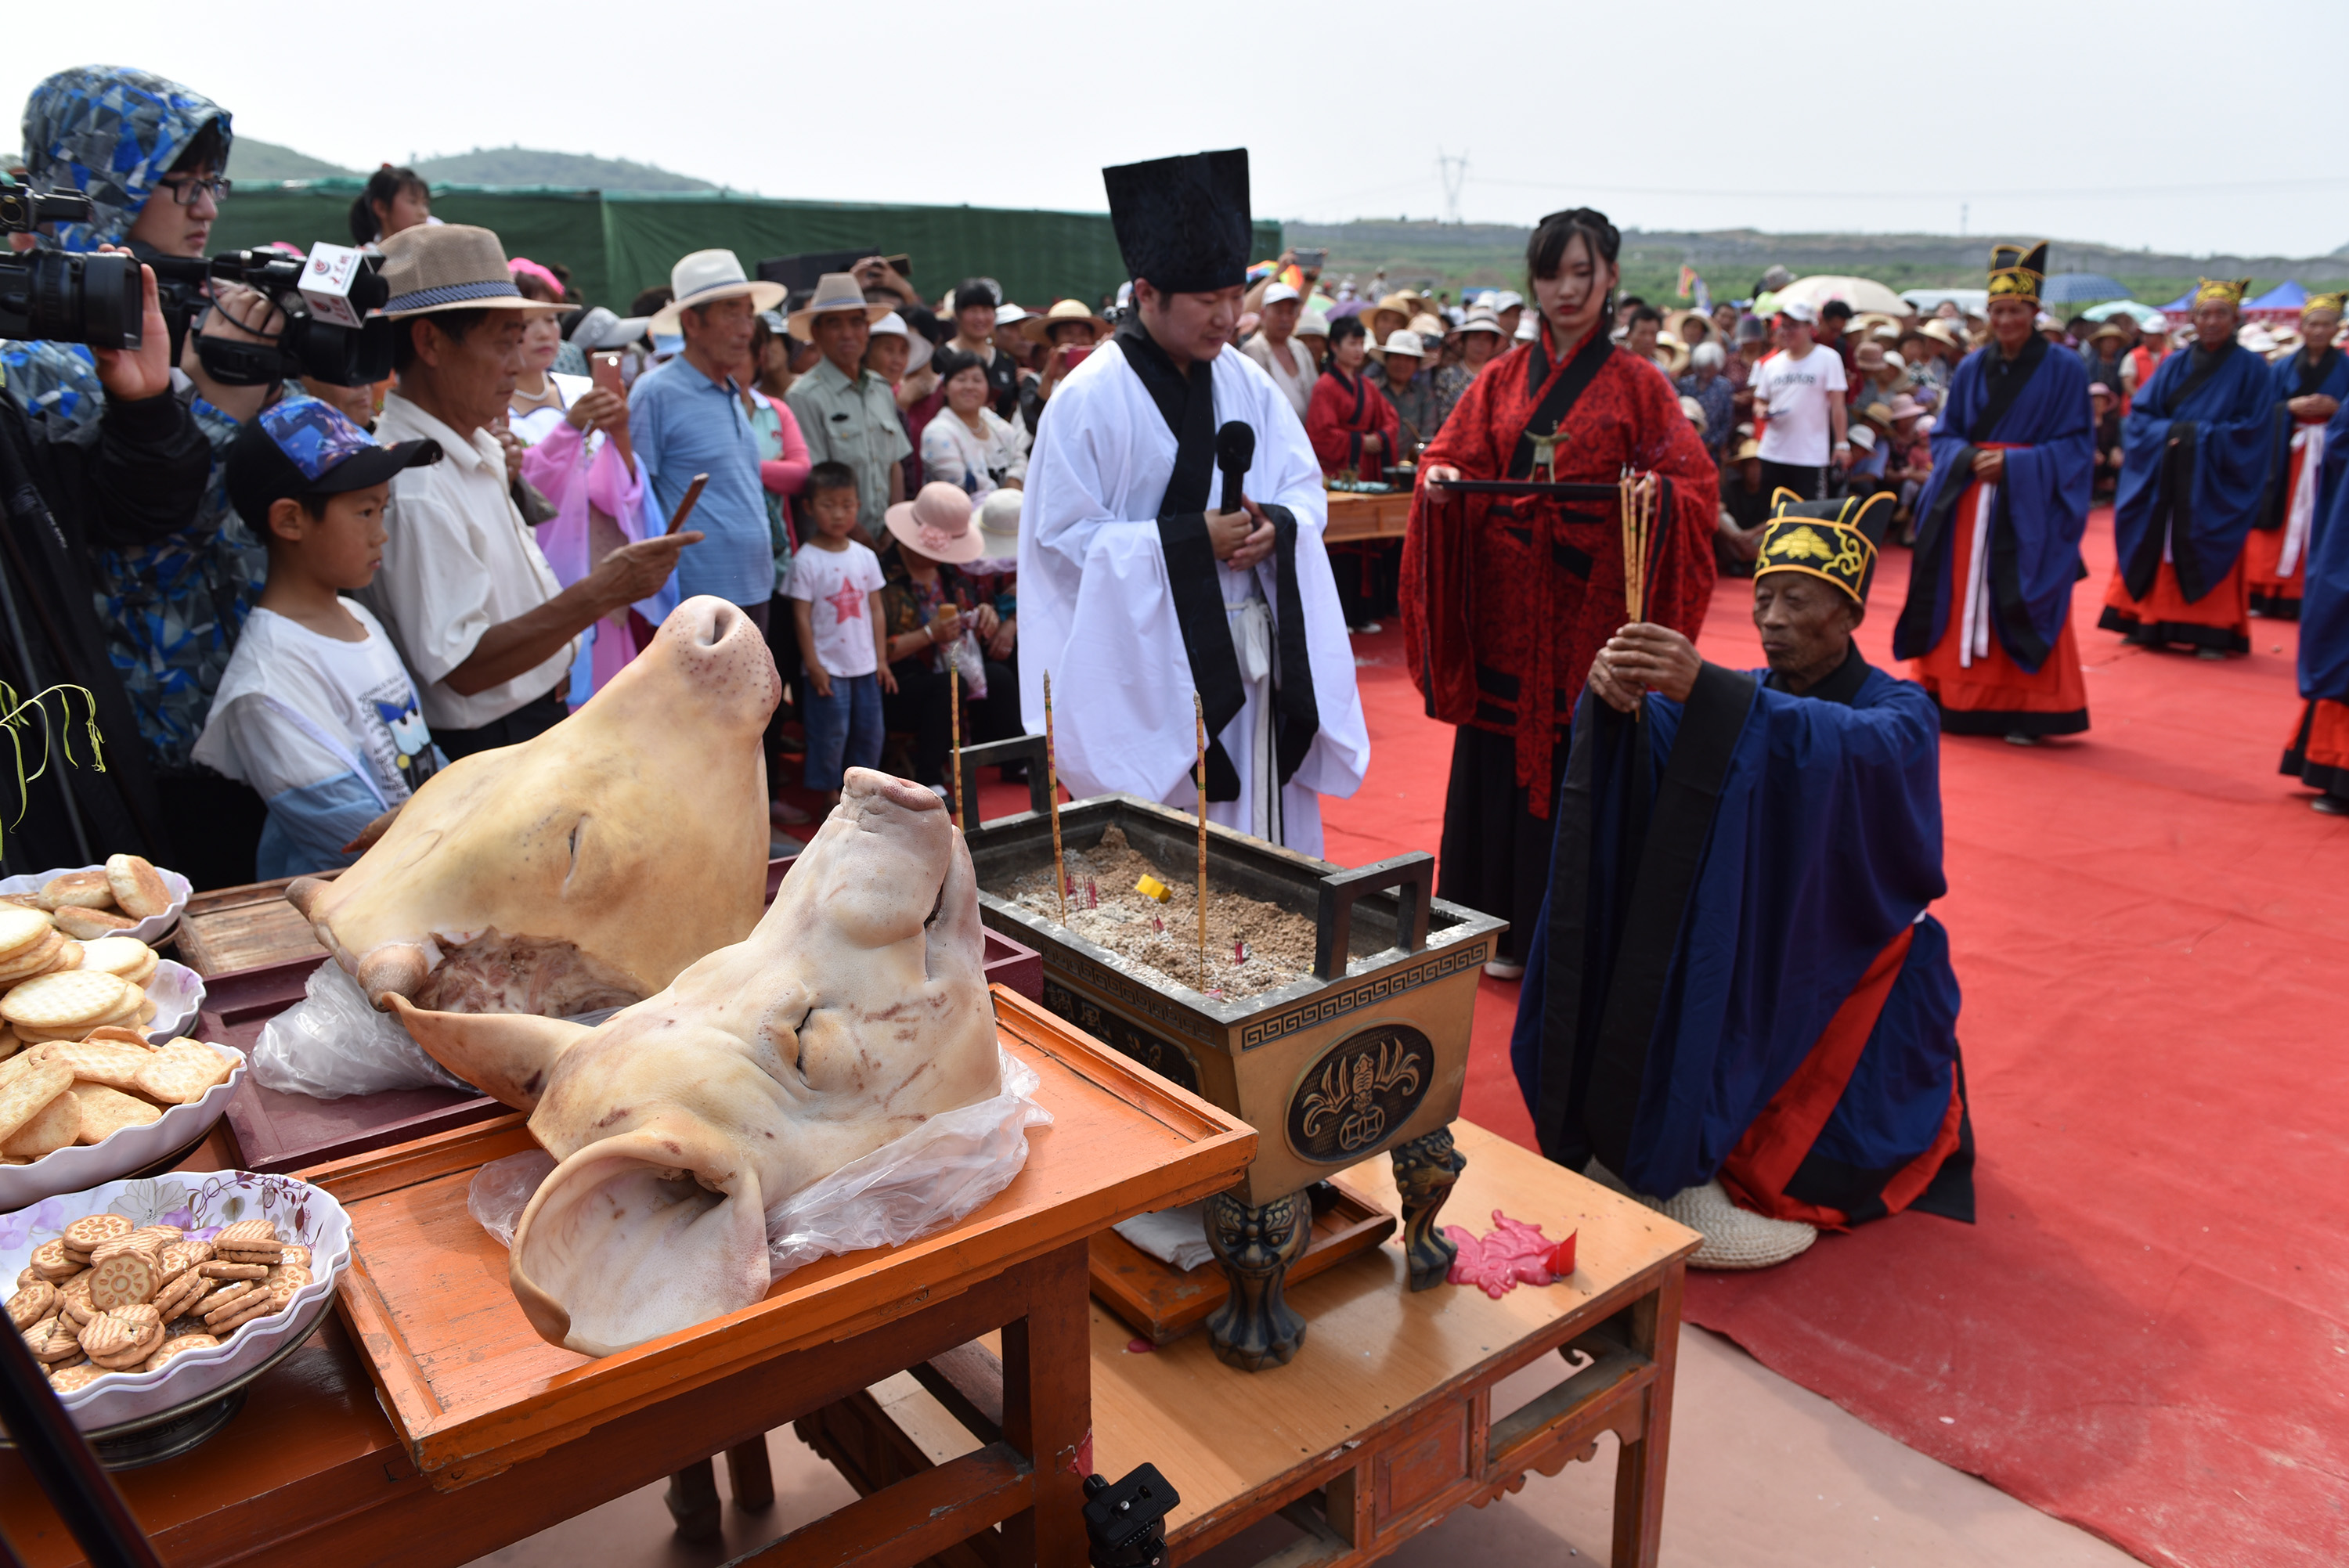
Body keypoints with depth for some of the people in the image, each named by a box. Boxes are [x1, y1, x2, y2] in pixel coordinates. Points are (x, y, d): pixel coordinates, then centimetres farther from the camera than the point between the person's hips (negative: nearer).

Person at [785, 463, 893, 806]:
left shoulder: (865, 556, 5)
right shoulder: (806, 561, -9)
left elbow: (875, 610, 9)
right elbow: (802, 616, -9)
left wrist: (882, 659, 7)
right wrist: (813, 666, -11)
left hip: (865, 666, 5)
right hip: (828, 668, -5)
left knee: (869, 730, 11)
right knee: (830, 733, 1)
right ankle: (831, 795, 15)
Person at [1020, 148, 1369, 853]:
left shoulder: (1248, 383, 7)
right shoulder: (1089, 399, -11)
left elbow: (1306, 486, 12)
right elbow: (1065, 536, -13)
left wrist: (1278, 526, -12)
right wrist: (1192, 541, -19)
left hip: (1254, 648, 5)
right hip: (1147, 658, -5)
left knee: (1261, 823, 11)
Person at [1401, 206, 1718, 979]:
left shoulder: (1637, 385, 4)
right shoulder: (1500, 379, 11)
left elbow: (1696, 482, -1)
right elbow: (1453, 461, 9)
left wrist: (1658, 493, -23)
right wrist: (1439, 481, -14)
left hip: (1592, 604, -2)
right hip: (1506, 603, 2)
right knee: (1500, 756, 4)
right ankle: (1507, 929, 19)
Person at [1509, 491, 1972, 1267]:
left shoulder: (1897, 713, -7)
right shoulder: (1743, 697, 6)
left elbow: (1851, 752, -34)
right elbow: (1640, 752, -14)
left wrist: (1705, 687, -50)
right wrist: (1613, 696, -39)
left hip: (1848, 985, -5)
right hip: (1739, 971, 5)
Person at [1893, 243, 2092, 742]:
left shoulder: (2063, 369, -1)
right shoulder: (1971, 369, 9)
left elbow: (2077, 444, -3)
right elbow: (1944, 435, 11)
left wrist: (2014, 464, -16)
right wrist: (1969, 458, -11)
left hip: (2031, 509, -3)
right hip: (1968, 503, 3)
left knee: (2021, 609, -3)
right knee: (1961, 602, 3)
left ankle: (2027, 711, 7)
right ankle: (1957, 700, 12)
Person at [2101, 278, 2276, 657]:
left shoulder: (2251, 369, 0)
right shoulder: (2173, 366, 9)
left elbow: (2254, 430, -5)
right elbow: (2140, 415, 5)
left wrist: (2198, 435, -13)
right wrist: (2168, 432, -13)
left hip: (2216, 484, -3)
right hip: (2165, 479, 3)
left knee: (2207, 558, -2)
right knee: (2158, 550, 2)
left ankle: (2211, 633, 4)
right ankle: (2150, 624, 10)